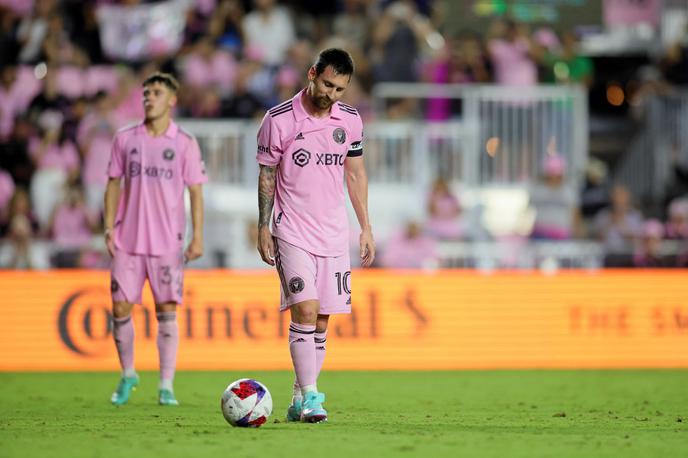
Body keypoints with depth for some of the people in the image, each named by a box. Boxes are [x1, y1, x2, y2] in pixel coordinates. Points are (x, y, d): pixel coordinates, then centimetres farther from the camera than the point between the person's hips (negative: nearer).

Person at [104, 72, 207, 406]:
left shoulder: (185, 144, 1)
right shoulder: (125, 139, 7)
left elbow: (196, 192, 1)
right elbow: (114, 184, 11)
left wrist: (197, 236, -7)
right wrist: (109, 226, 1)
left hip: (167, 242, -2)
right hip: (128, 241, 2)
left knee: (167, 310, -3)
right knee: (120, 307, 0)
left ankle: (166, 387, 2)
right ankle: (127, 374, 21)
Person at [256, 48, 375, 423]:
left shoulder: (350, 120, 5)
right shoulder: (279, 120, -8)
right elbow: (266, 175, 0)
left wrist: (366, 228, 12)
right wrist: (263, 228, -2)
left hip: (334, 234, 4)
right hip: (292, 233, -4)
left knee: (321, 320, 4)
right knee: (304, 310, -18)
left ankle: (300, 400, 13)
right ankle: (310, 397, -18)